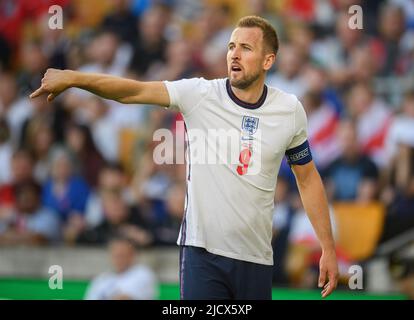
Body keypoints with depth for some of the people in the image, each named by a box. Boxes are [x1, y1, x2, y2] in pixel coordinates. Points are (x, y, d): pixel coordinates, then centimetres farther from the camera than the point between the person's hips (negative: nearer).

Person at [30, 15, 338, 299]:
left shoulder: (290, 110, 1)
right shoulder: (200, 94, -5)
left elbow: (308, 179, 12)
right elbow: (135, 91, -15)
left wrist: (328, 248, 11)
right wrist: (73, 78, -29)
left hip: (256, 259, 2)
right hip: (202, 251, -2)